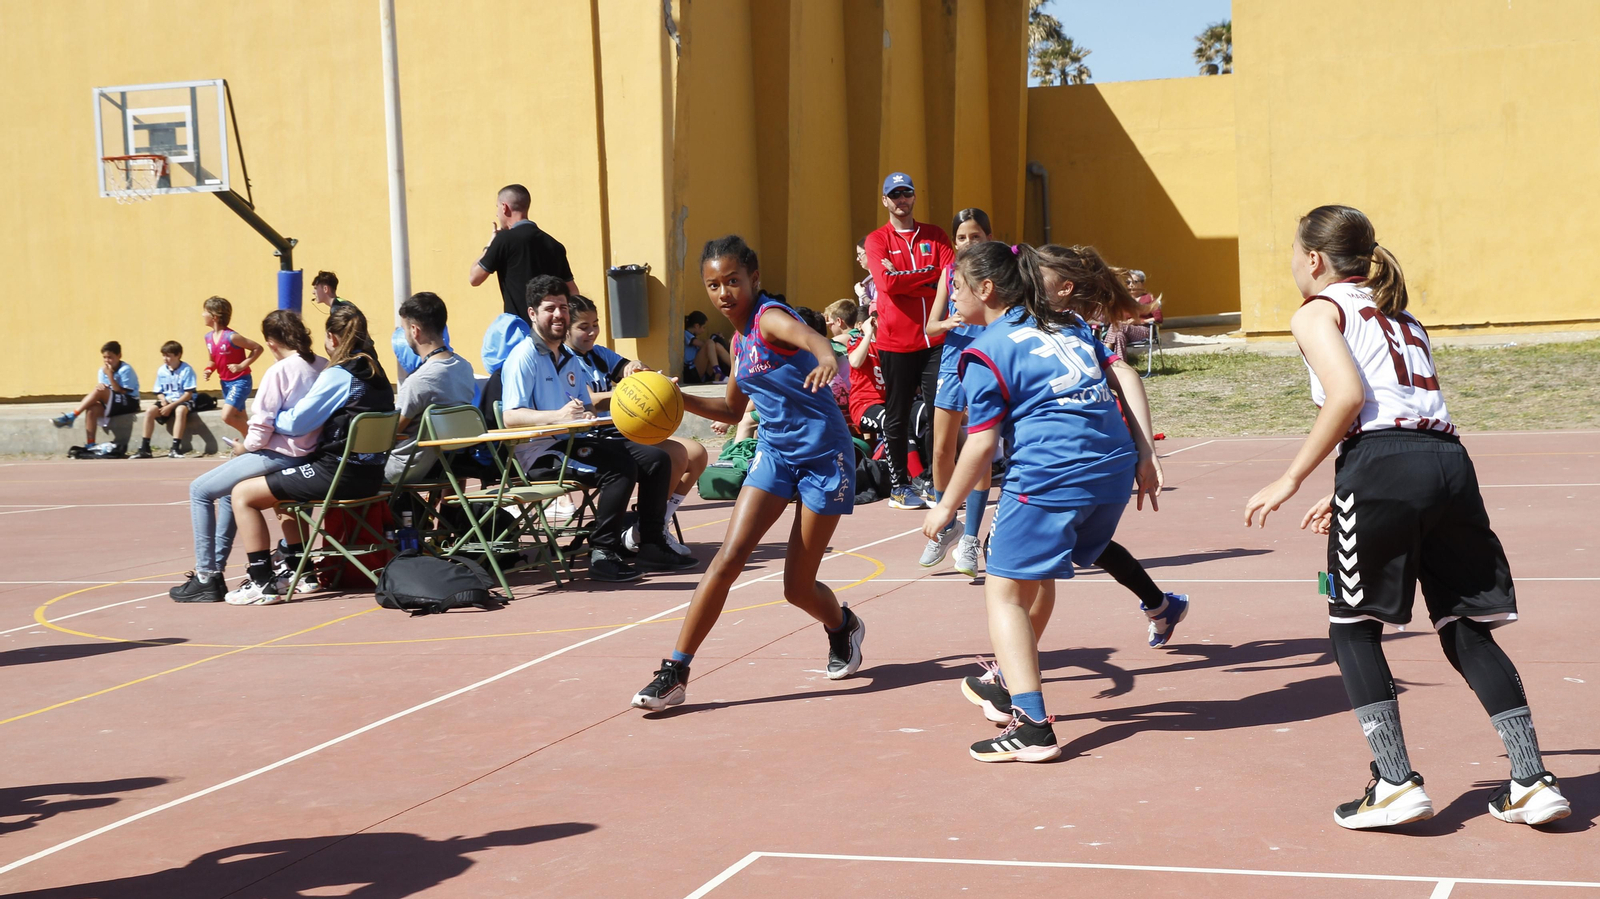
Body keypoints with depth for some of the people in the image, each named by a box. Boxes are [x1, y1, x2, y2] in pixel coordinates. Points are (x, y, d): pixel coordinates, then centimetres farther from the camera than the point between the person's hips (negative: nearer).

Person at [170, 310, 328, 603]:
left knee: (199, 490, 6)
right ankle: (214, 566, 31)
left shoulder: (279, 372, -17)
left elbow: (261, 429, -18)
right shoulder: (324, 367, 4)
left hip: (280, 456, -8)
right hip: (311, 455, 8)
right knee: (227, 489, 29)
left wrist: (244, 447, 4)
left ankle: (206, 579, 5)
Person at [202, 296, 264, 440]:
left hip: (240, 381, -8)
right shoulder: (208, 337, 3)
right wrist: (209, 370, -4)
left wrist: (242, 365, -20)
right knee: (240, 420, 11)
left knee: (227, 417, -19)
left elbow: (258, 348, -17)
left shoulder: (231, 336, -21)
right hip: (225, 382, 8)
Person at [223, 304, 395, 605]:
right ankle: (296, 570, 37)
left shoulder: (338, 375, -14)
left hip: (339, 475, -9)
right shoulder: (375, 372, 12)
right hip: (370, 474, 9)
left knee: (242, 493, 0)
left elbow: (296, 423, -15)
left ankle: (263, 583, -3)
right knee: (284, 483, 35)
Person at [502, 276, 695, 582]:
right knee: (621, 468, -30)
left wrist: (588, 415, -1)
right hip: (542, 451, -9)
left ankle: (652, 546, 2)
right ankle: (602, 554, -23)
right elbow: (511, 417, -16)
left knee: (656, 459, -3)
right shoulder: (525, 356, -6)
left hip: (577, 442, 9)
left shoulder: (571, 360, 21)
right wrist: (557, 416, -31)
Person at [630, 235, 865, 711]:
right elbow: (732, 409, 22)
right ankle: (675, 672, -8)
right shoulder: (740, 339, 8)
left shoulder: (769, 317, -17)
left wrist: (827, 357, -66)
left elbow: (808, 335, -42)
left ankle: (843, 627, 36)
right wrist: (678, 399, 7)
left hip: (823, 457, -6)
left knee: (798, 588, 1)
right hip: (774, 453, 6)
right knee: (728, 559, -10)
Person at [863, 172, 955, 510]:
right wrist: (929, 275, -8)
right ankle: (899, 485, 13)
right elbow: (886, 282, -14)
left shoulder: (935, 235, 10)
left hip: (935, 338, 2)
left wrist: (904, 279, -10)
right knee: (898, 417, 4)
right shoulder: (877, 239, 2)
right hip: (896, 340, -2)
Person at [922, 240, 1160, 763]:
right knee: (1038, 573, 26)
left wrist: (947, 506, 5)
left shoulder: (984, 353, -1)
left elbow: (983, 444, -5)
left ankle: (1032, 727, -12)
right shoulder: (1069, 324, 19)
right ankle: (1012, 679, 41)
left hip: (1048, 478, -8)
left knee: (1004, 592, 0)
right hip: (1115, 469, 8)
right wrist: (1145, 455, 17)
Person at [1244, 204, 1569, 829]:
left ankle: (1395, 784, 2)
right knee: (1467, 630, 14)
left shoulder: (1317, 312, 8)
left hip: (1383, 466, -6)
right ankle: (1532, 781, 9)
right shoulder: (1399, 314, 29)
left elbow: (1349, 397, -10)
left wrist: (1292, 480, -4)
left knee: (1352, 628, 9)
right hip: (1450, 461, 7)